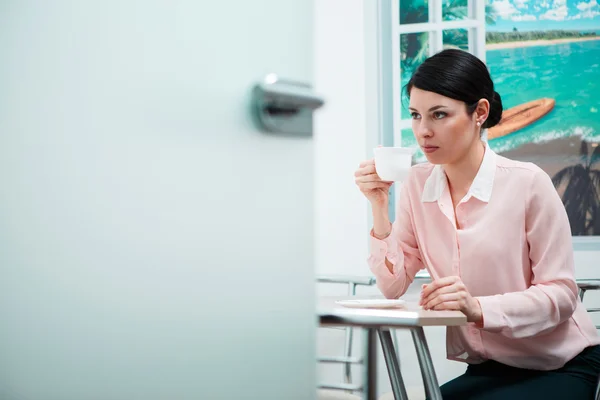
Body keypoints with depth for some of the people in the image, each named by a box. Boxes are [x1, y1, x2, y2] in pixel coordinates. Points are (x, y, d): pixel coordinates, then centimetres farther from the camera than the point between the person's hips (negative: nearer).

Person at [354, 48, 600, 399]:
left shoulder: (528, 183, -18)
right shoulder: (418, 184, -1)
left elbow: (561, 294, -16)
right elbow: (394, 286, -1)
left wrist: (479, 308, -31)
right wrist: (380, 208, -13)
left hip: (561, 367, -4)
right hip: (487, 369, 4)